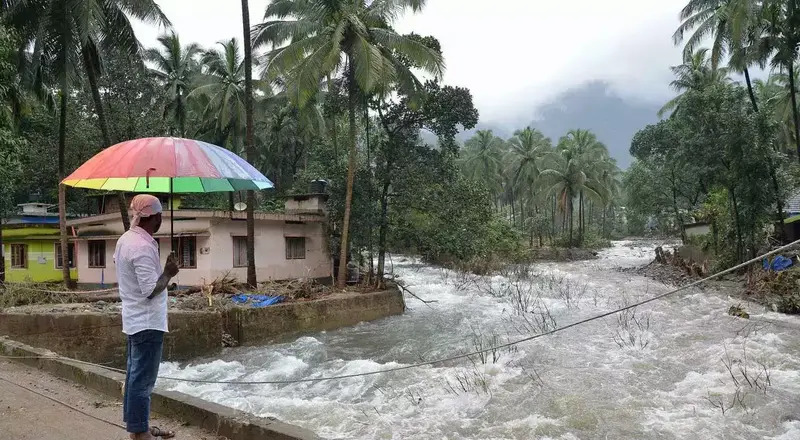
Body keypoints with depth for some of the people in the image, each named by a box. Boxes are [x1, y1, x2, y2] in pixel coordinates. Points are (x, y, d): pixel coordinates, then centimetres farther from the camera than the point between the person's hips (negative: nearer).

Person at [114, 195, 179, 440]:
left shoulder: (125, 239, 6)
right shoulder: (143, 247, -23)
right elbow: (150, 290, -25)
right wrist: (169, 273, -11)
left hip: (135, 319, 10)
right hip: (147, 322, -10)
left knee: (136, 375, 17)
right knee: (143, 379, -1)